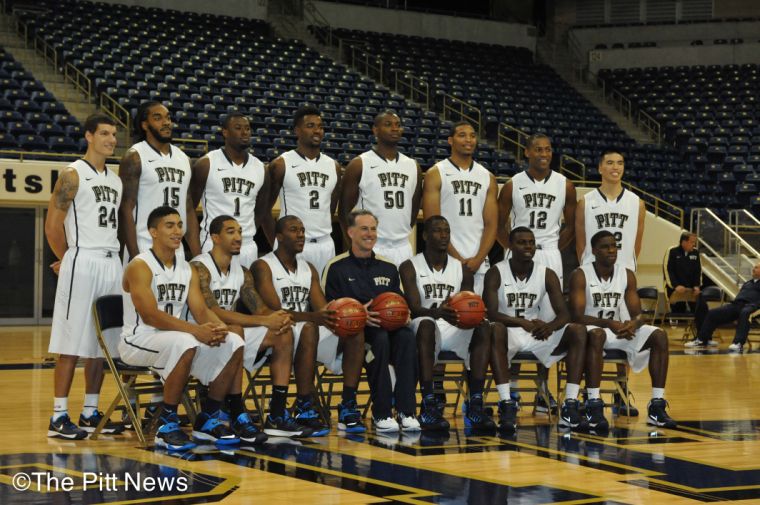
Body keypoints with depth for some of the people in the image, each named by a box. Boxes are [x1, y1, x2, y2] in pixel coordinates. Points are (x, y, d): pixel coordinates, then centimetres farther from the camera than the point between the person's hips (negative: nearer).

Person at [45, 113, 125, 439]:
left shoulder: (116, 179, 15)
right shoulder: (73, 175, -6)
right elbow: (52, 226, -8)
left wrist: (112, 255, 12)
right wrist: (67, 261, 0)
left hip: (112, 264, 7)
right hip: (82, 263, -7)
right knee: (72, 344, -6)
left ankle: (90, 412, 16)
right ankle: (59, 417, -3)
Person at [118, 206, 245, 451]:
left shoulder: (187, 270, 10)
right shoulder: (139, 266, -14)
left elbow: (201, 309, 4)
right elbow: (150, 316, -24)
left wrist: (218, 326, -21)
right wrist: (196, 330, -30)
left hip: (173, 338, 8)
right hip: (138, 341, -8)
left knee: (233, 344, -7)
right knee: (185, 343, -37)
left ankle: (208, 419, 2)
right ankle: (166, 424, -26)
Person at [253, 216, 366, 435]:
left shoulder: (309, 268, 17)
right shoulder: (263, 266, -4)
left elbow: (322, 309, 7)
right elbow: (274, 310, -17)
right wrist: (312, 317, -34)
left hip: (309, 328, 7)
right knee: (309, 329, -38)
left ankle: (348, 408, -18)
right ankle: (304, 411, -37)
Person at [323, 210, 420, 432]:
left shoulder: (388, 268, 20)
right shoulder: (336, 267, 6)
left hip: (388, 326, 4)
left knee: (406, 336, -31)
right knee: (379, 338, -37)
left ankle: (406, 411, -33)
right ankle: (381, 414, -34)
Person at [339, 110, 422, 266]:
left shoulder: (413, 166, 11)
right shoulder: (359, 165, -3)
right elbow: (345, 210, -1)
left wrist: (403, 233, 15)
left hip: (403, 248, 4)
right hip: (370, 248, -4)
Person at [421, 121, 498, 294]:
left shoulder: (488, 178, 13)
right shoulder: (435, 174, 1)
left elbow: (491, 224, 9)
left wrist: (478, 259, -7)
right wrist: (457, 258, -11)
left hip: (479, 263, 4)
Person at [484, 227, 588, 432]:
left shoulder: (547, 274, 2)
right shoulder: (496, 273, -7)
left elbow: (563, 314, -5)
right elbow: (491, 314, -18)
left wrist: (549, 326, -30)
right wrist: (523, 323, -35)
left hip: (538, 331, 4)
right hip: (509, 333, -4)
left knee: (578, 331, -19)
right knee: (496, 330, -38)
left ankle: (570, 405, -27)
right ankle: (506, 403, -41)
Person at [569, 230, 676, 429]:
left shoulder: (627, 275, 4)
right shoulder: (580, 275, -11)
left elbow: (638, 314, 1)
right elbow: (577, 316, -19)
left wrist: (634, 323, -24)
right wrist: (608, 323, -32)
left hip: (619, 328, 6)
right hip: (592, 329, -5)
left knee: (659, 336, -15)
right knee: (596, 335, -41)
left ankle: (657, 406, -17)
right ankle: (593, 406, -40)